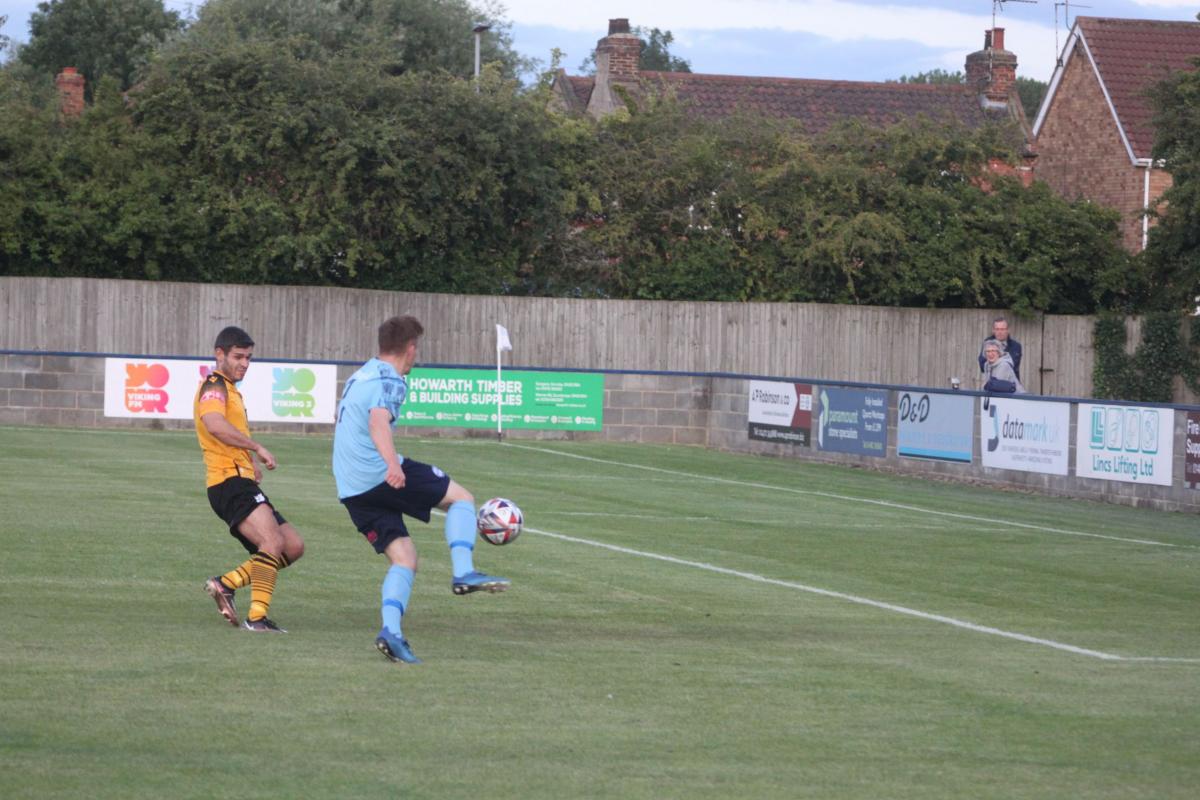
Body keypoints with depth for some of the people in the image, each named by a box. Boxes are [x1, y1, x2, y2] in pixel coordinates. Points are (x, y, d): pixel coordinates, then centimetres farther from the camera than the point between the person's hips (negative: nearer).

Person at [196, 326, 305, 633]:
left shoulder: (230, 389, 25)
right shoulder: (214, 386, -7)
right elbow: (214, 424, -28)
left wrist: (252, 460, 21)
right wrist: (257, 448, -26)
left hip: (242, 483, 10)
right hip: (229, 481, -10)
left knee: (293, 546, 7)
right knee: (273, 541, -27)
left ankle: (226, 583, 5)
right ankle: (257, 617, -29)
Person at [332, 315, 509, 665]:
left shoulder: (360, 376, 22)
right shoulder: (390, 381, -8)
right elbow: (379, 421, -28)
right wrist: (393, 464, -45)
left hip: (351, 489, 8)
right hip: (381, 474, -8)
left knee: (404, 558, 6)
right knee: (461, 497, 6)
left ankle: (390, 631, -13)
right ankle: (463, 573, -11)